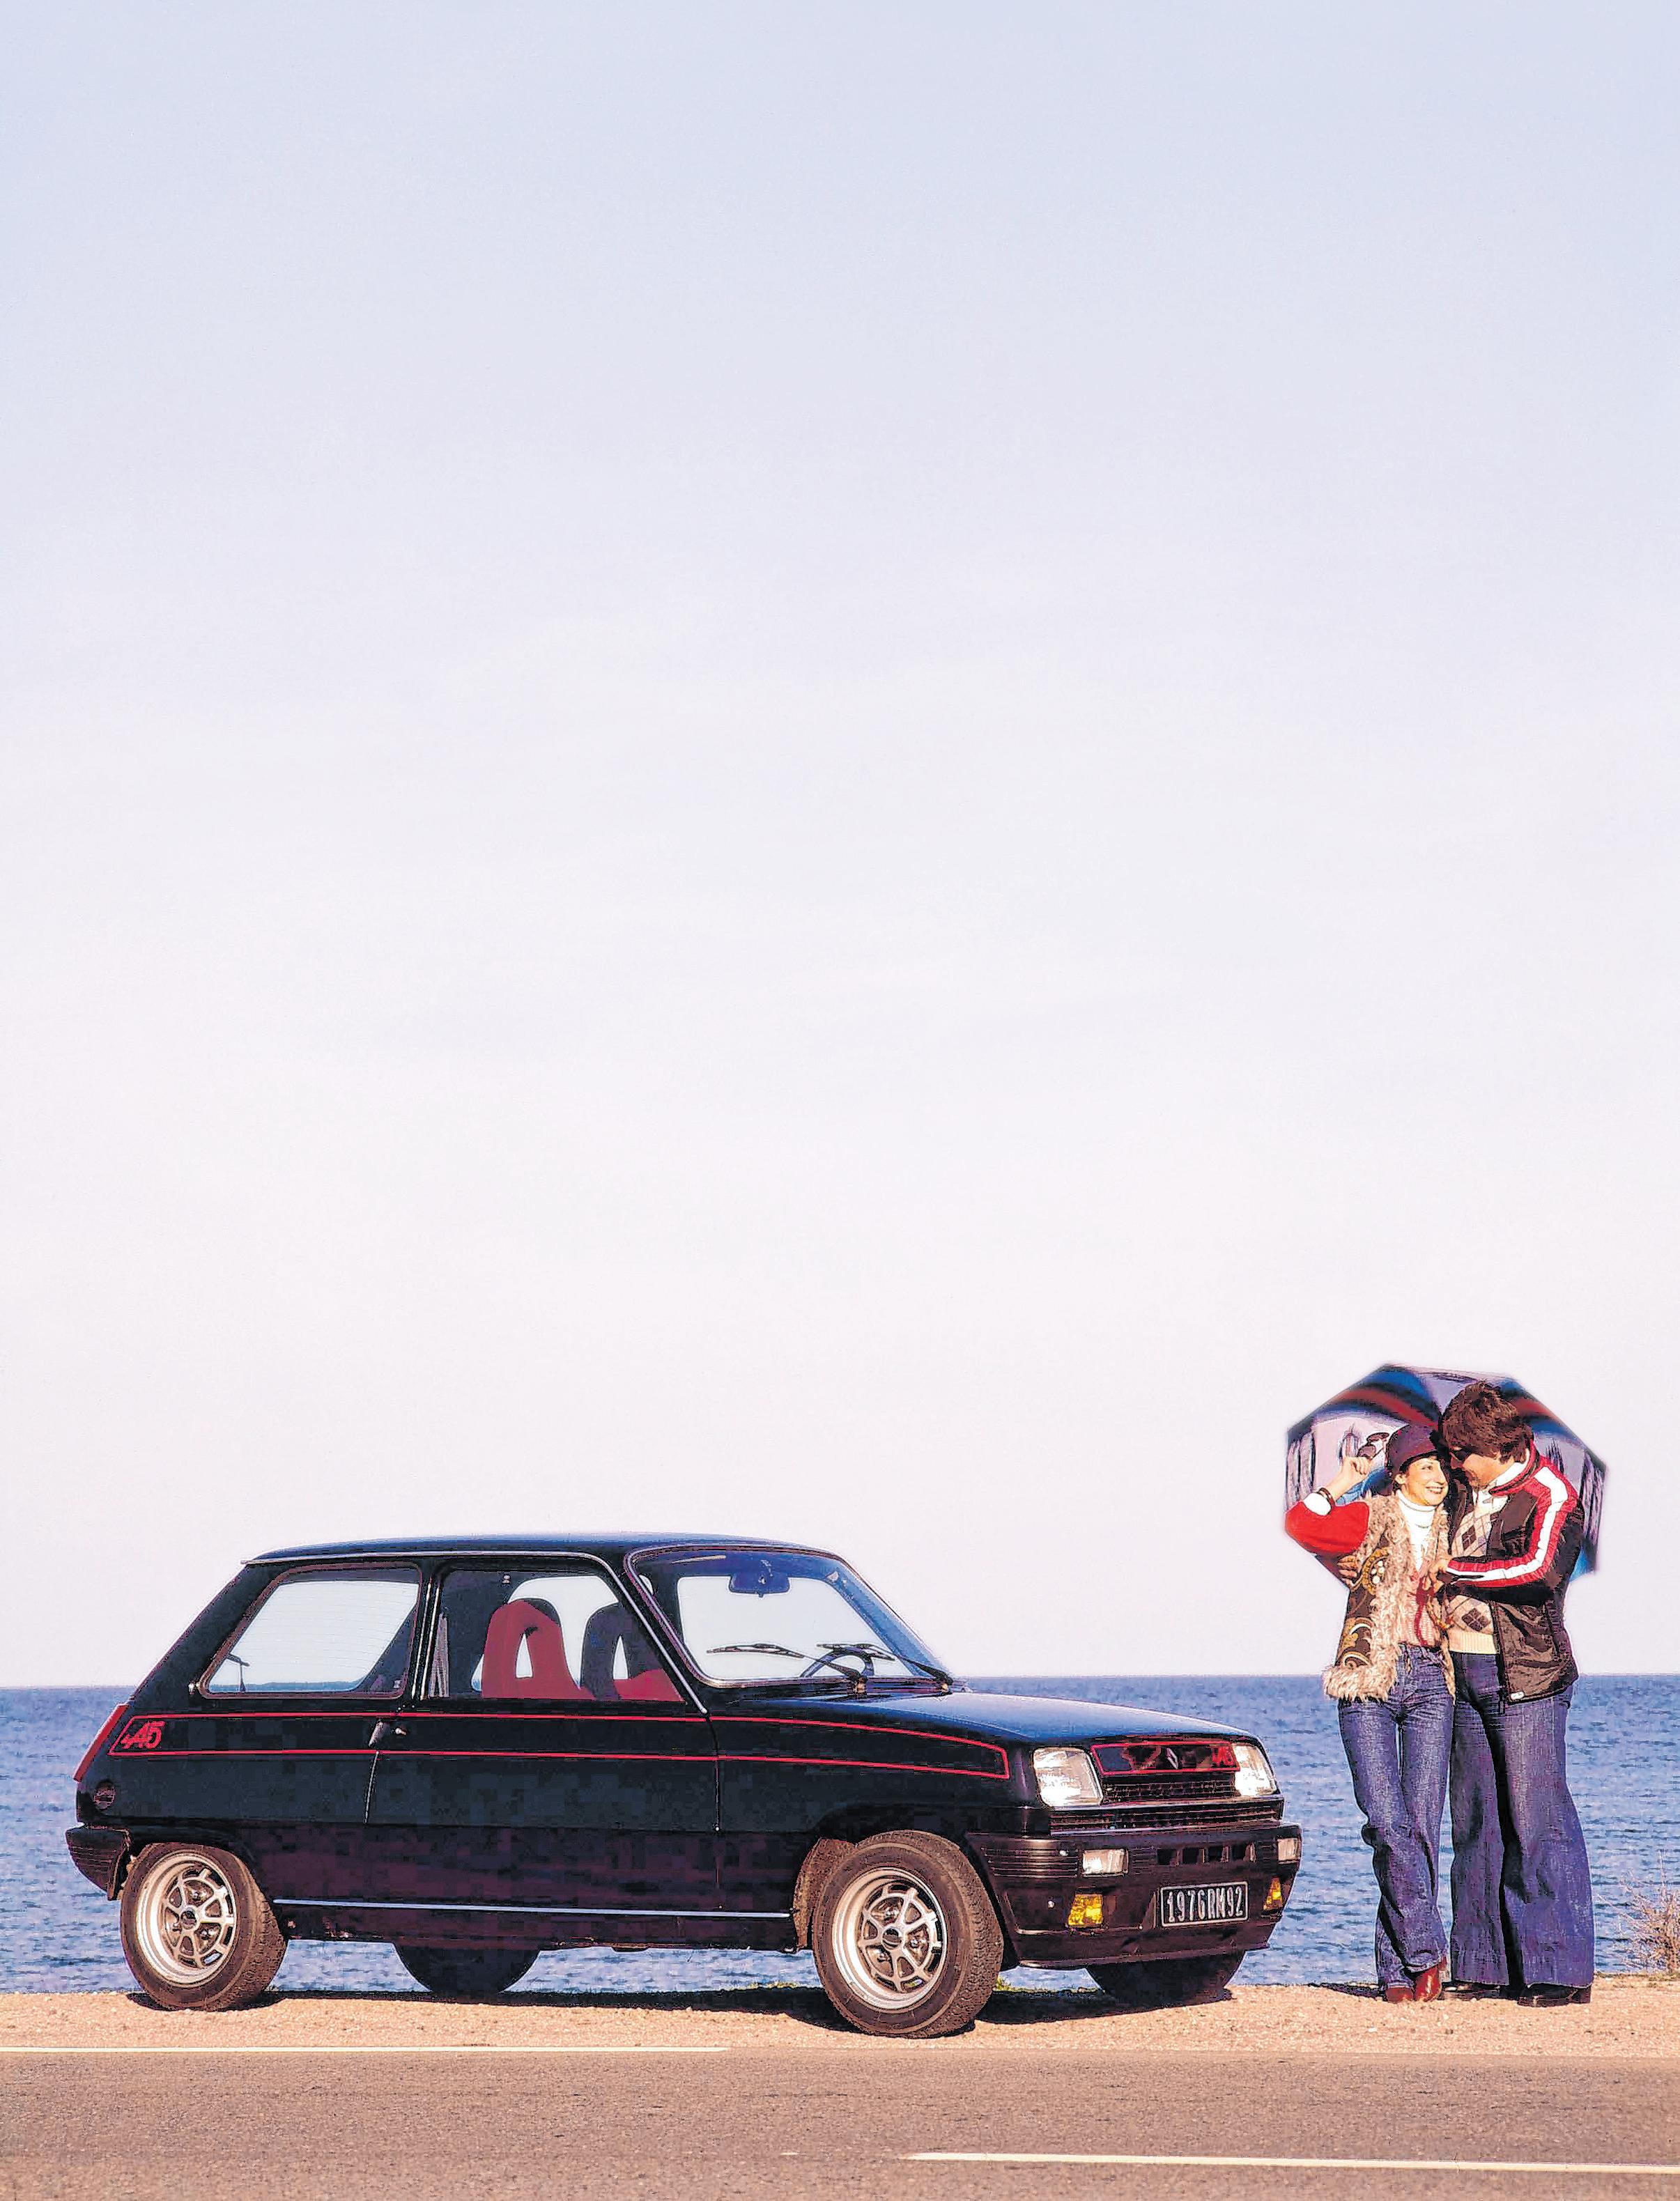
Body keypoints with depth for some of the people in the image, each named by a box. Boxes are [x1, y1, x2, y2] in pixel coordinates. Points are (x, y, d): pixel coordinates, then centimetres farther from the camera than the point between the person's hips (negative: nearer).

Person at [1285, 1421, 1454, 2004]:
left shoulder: (1450, 1533, 14)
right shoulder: (1369, 1519, 5)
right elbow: (1301, 1525, -10)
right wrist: (1342, 1481, -10)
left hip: (1430, 1683, 3)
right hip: (1368, 1684, -3)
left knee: (1421, 1825, -3)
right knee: (1387, 1820, -14)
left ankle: (1398, 1967, 2)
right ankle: (1425, 1950, -6)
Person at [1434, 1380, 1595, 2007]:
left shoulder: (1549, 1496, -7)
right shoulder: (1461, 1492, 15)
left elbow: (1539, 1568, -22)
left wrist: (1457, 1572, -16)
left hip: (1526, 1675, -7)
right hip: (1465, 1673, 7)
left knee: (1536, 1818, -8)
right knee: (1476, 1820, 6)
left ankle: (1559, 1969, -5)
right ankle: (1489, 1966, 11)